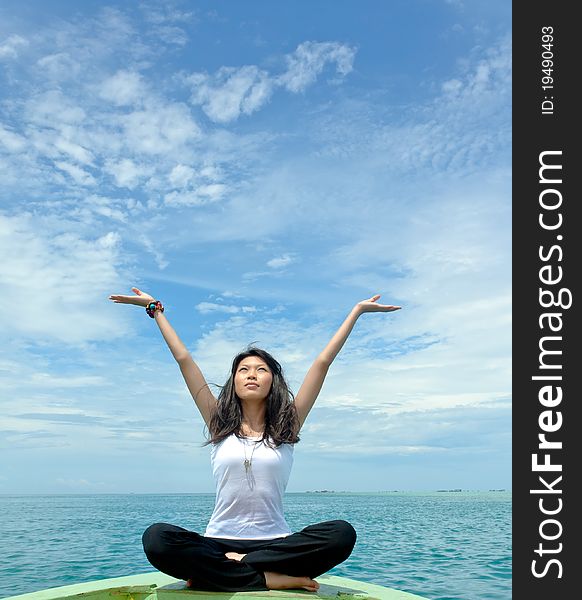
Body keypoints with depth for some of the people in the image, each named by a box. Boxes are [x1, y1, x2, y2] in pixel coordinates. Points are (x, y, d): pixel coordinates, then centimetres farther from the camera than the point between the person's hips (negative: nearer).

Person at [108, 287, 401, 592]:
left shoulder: (287, 425, 6)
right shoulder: (219, 424, 7)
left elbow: (323, 362, 4)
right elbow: (184, 359, 7)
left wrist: (357, 310, 5)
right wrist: (155, 309, 9)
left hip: (276, 543, 0)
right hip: (219, 541, 0)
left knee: (341, 533, -28)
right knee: (156, 538, -29)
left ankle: (231, 567, -20)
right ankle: (269, 579, -25)